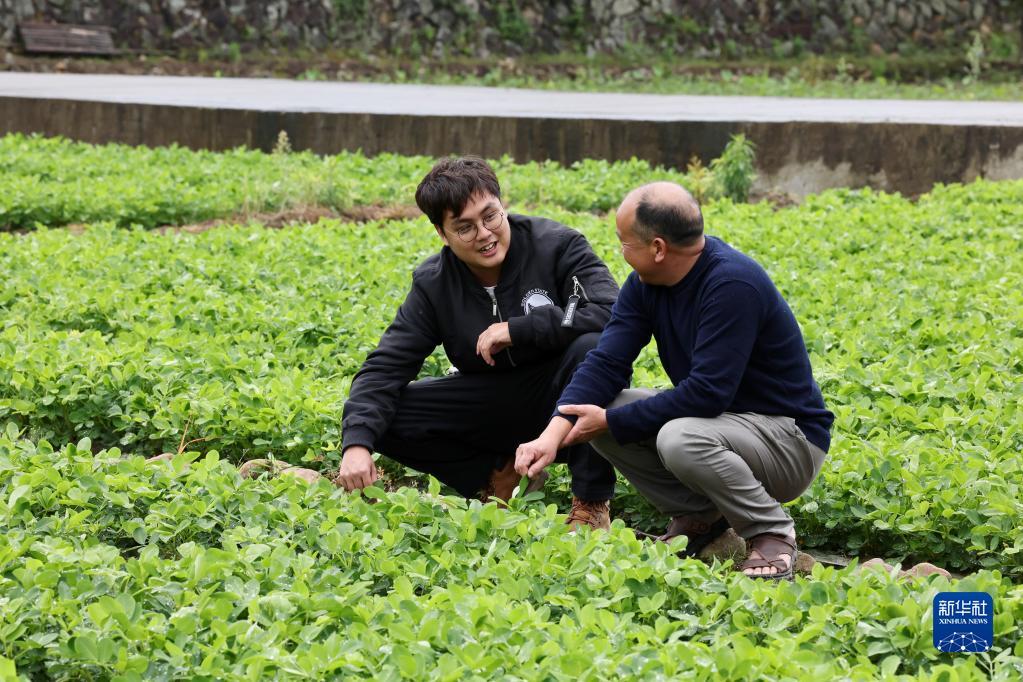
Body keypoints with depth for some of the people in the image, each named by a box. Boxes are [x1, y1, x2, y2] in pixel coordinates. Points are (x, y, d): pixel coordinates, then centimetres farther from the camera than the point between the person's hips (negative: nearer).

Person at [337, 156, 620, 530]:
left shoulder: (557, 245, -15)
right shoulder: (433, 284, -4)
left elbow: (615, 313, -30)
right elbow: (385, 366, -10)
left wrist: (518, 328, -29)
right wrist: (356, 443, -28)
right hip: (493, 405, 3)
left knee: (591, 346, -37)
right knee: (384, 417, -16)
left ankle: (592, 502, -20)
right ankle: (503, 474, 2)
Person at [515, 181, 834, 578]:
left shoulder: (732, 284, -27)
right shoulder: (645, 284, -1)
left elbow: (707, 392, -30)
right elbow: (607, 363, -7)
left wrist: (611, 422, -23)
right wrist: (554, 433, -23)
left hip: (790, 440, -8)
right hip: (720, 418, 8)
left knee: (681, 438, -36)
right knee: (598, 410, -7)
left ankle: (772, 533, -10)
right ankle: (698, 517, 6)